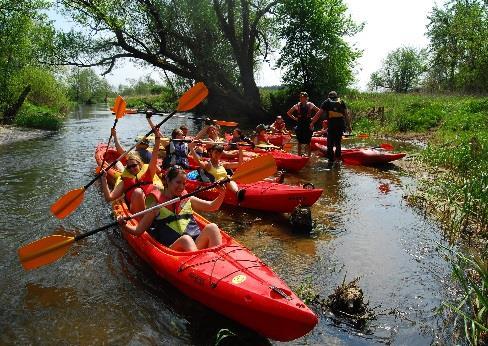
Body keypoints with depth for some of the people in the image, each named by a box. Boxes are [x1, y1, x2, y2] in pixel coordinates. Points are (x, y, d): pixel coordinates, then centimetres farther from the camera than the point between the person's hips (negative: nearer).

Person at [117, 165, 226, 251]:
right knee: (186, 239, -36)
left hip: (198, 244, 3)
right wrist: (125, 226, -8)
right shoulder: (157, 206, 10)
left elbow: (212, 206, 18)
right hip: (173, 248, -3)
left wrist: (221, 195, -1)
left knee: (212, 227, -25)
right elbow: (138, 230, 11)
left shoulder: (188, 199, 20)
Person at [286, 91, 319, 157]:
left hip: (308, 126, -2)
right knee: (299, 142, 5)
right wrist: (294, 118, 3)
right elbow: (288, 113, 11)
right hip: (300, 126, 2)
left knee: (308, 142, 2)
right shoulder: (297, 105, 3)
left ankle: (309, 156, 11)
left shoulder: (310, 105, -2)